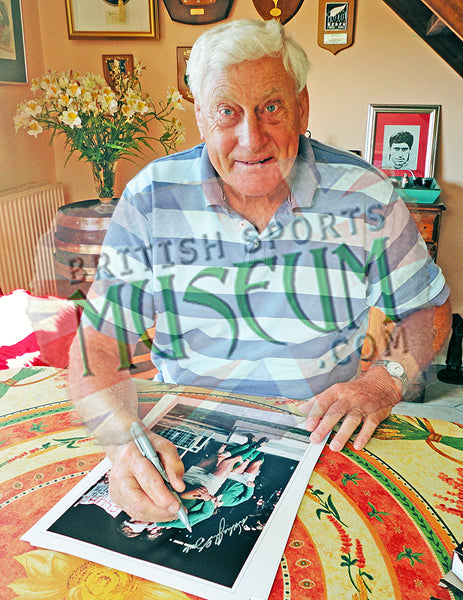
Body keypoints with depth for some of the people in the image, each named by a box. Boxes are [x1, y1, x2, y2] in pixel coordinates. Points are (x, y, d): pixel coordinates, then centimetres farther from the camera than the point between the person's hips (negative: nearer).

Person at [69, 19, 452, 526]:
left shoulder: (366, 196, -6)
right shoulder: (150, 199, -7)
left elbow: (429, 307, 6)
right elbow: (97, 339, -8)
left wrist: (386, 380, -14)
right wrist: (124, 438, -27)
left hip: (325, 431, 0)